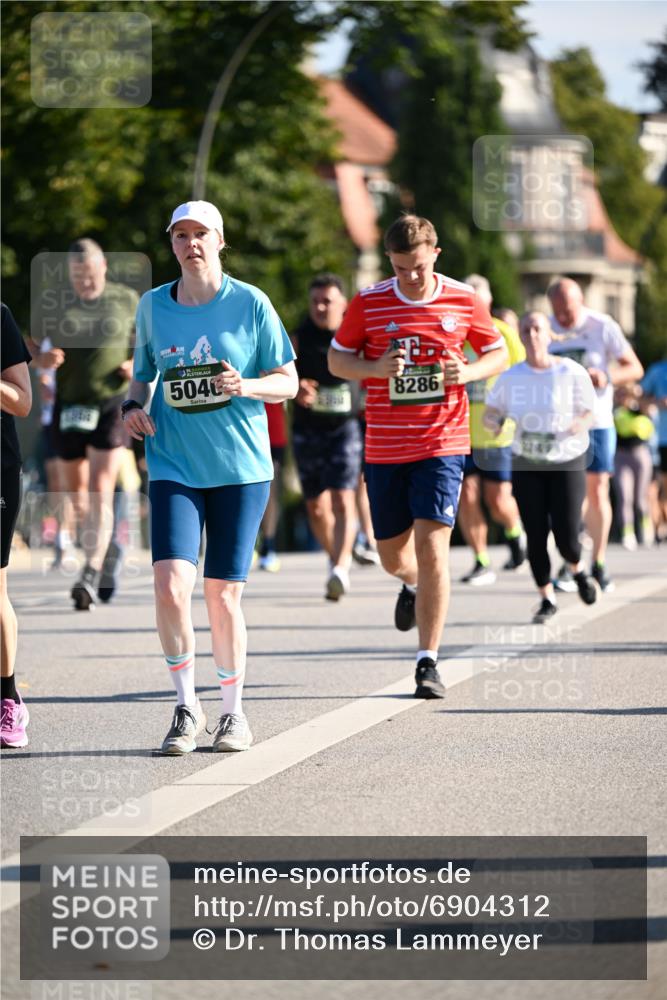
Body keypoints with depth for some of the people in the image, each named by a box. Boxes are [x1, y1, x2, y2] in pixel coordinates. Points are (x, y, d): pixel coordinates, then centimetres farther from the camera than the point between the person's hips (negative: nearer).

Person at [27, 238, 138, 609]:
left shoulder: (127, 300, 1)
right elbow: (32, 342, 10)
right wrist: (40, 356, -12)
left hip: (112, 404, -3)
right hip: (70, 406, 3)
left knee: (101, 492, -14)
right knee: (76, 492, 13)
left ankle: (92, 575, -20)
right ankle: (99, 555, 39)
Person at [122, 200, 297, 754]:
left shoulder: (250, 304, -2)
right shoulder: (153, 306, 6)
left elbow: (288, 382, 2)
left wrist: (246, 386, -17)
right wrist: (133, 404, -1)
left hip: (240, 466, -1)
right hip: (174, 466, 2)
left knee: (223, 593, 1)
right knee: (171, 583, -15)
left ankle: (234, 713, 20)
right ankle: (186, 706, 3)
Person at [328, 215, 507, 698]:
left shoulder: (464, 300, -1)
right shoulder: (368, 303, -1)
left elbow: (498, 352, 11)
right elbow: (337, 359, 7)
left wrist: (468, 373, -11)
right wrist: (375, 368, -14)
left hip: (442, 444, -2)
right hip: (384, 446, 2)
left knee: (432, 545, -14)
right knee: (392, 553, 12)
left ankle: (429, 662, -9)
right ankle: (414, 586, 51)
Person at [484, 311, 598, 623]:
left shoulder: (571, 373, -10)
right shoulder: (510, 377, -3)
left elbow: (588, 415, -4)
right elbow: (489, 413, 4)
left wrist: (578, 426, -27)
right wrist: (494, 422, -20)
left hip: (567, 461, -2)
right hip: (526, 464, 2)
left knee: (567, 537, -6)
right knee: (536, 536, -3)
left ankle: (577, 570, 30)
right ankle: (547, 599, 16)